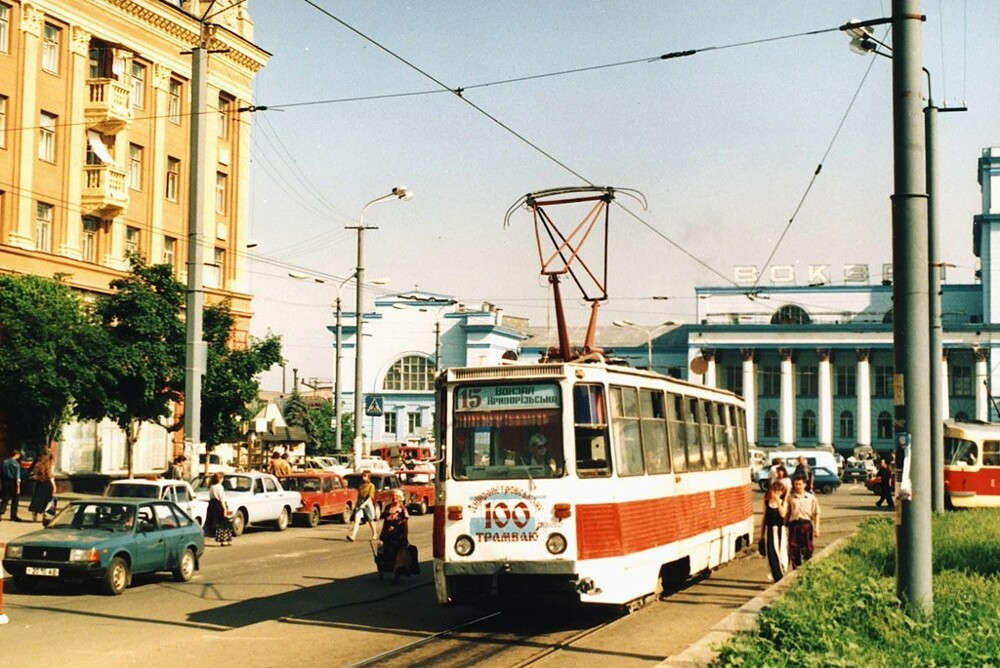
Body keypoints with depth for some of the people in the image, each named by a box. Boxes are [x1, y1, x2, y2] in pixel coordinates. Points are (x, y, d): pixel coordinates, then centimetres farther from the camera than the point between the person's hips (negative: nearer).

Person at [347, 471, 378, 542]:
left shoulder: (371, 486, -6)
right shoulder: (360, 485, 12)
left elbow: (370, 497, -14)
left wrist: (364, 504, -25)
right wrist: (355, 504, 16)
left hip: (368, 503, -4)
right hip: (359, 504, 4)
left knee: (370, 520, 11)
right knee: (357, 520, -10)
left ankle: (374, 534, 31)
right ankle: (352, 536, -23)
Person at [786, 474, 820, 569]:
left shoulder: (811, 497, 4)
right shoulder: (790, 497, 4)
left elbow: (816, 514, 4)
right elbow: (787, 512, 6)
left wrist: (816, 528, -1)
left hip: (806, 523, 0)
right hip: (794, 524, 0)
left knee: (807, 549, 7)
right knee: (793, 549, 0)